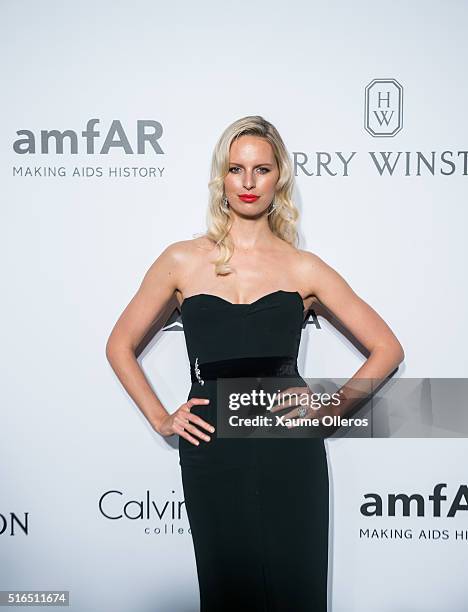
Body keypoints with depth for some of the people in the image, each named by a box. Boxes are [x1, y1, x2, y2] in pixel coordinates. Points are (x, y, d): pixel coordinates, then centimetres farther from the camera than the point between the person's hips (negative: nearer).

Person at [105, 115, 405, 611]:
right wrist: (160, 418, 4)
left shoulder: (303, 268, 4)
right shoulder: (183, 261, 4)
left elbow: (387, 349, 9)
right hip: (211, 454, 0)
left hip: (291, 453, 0)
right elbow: (120, 345, 12)